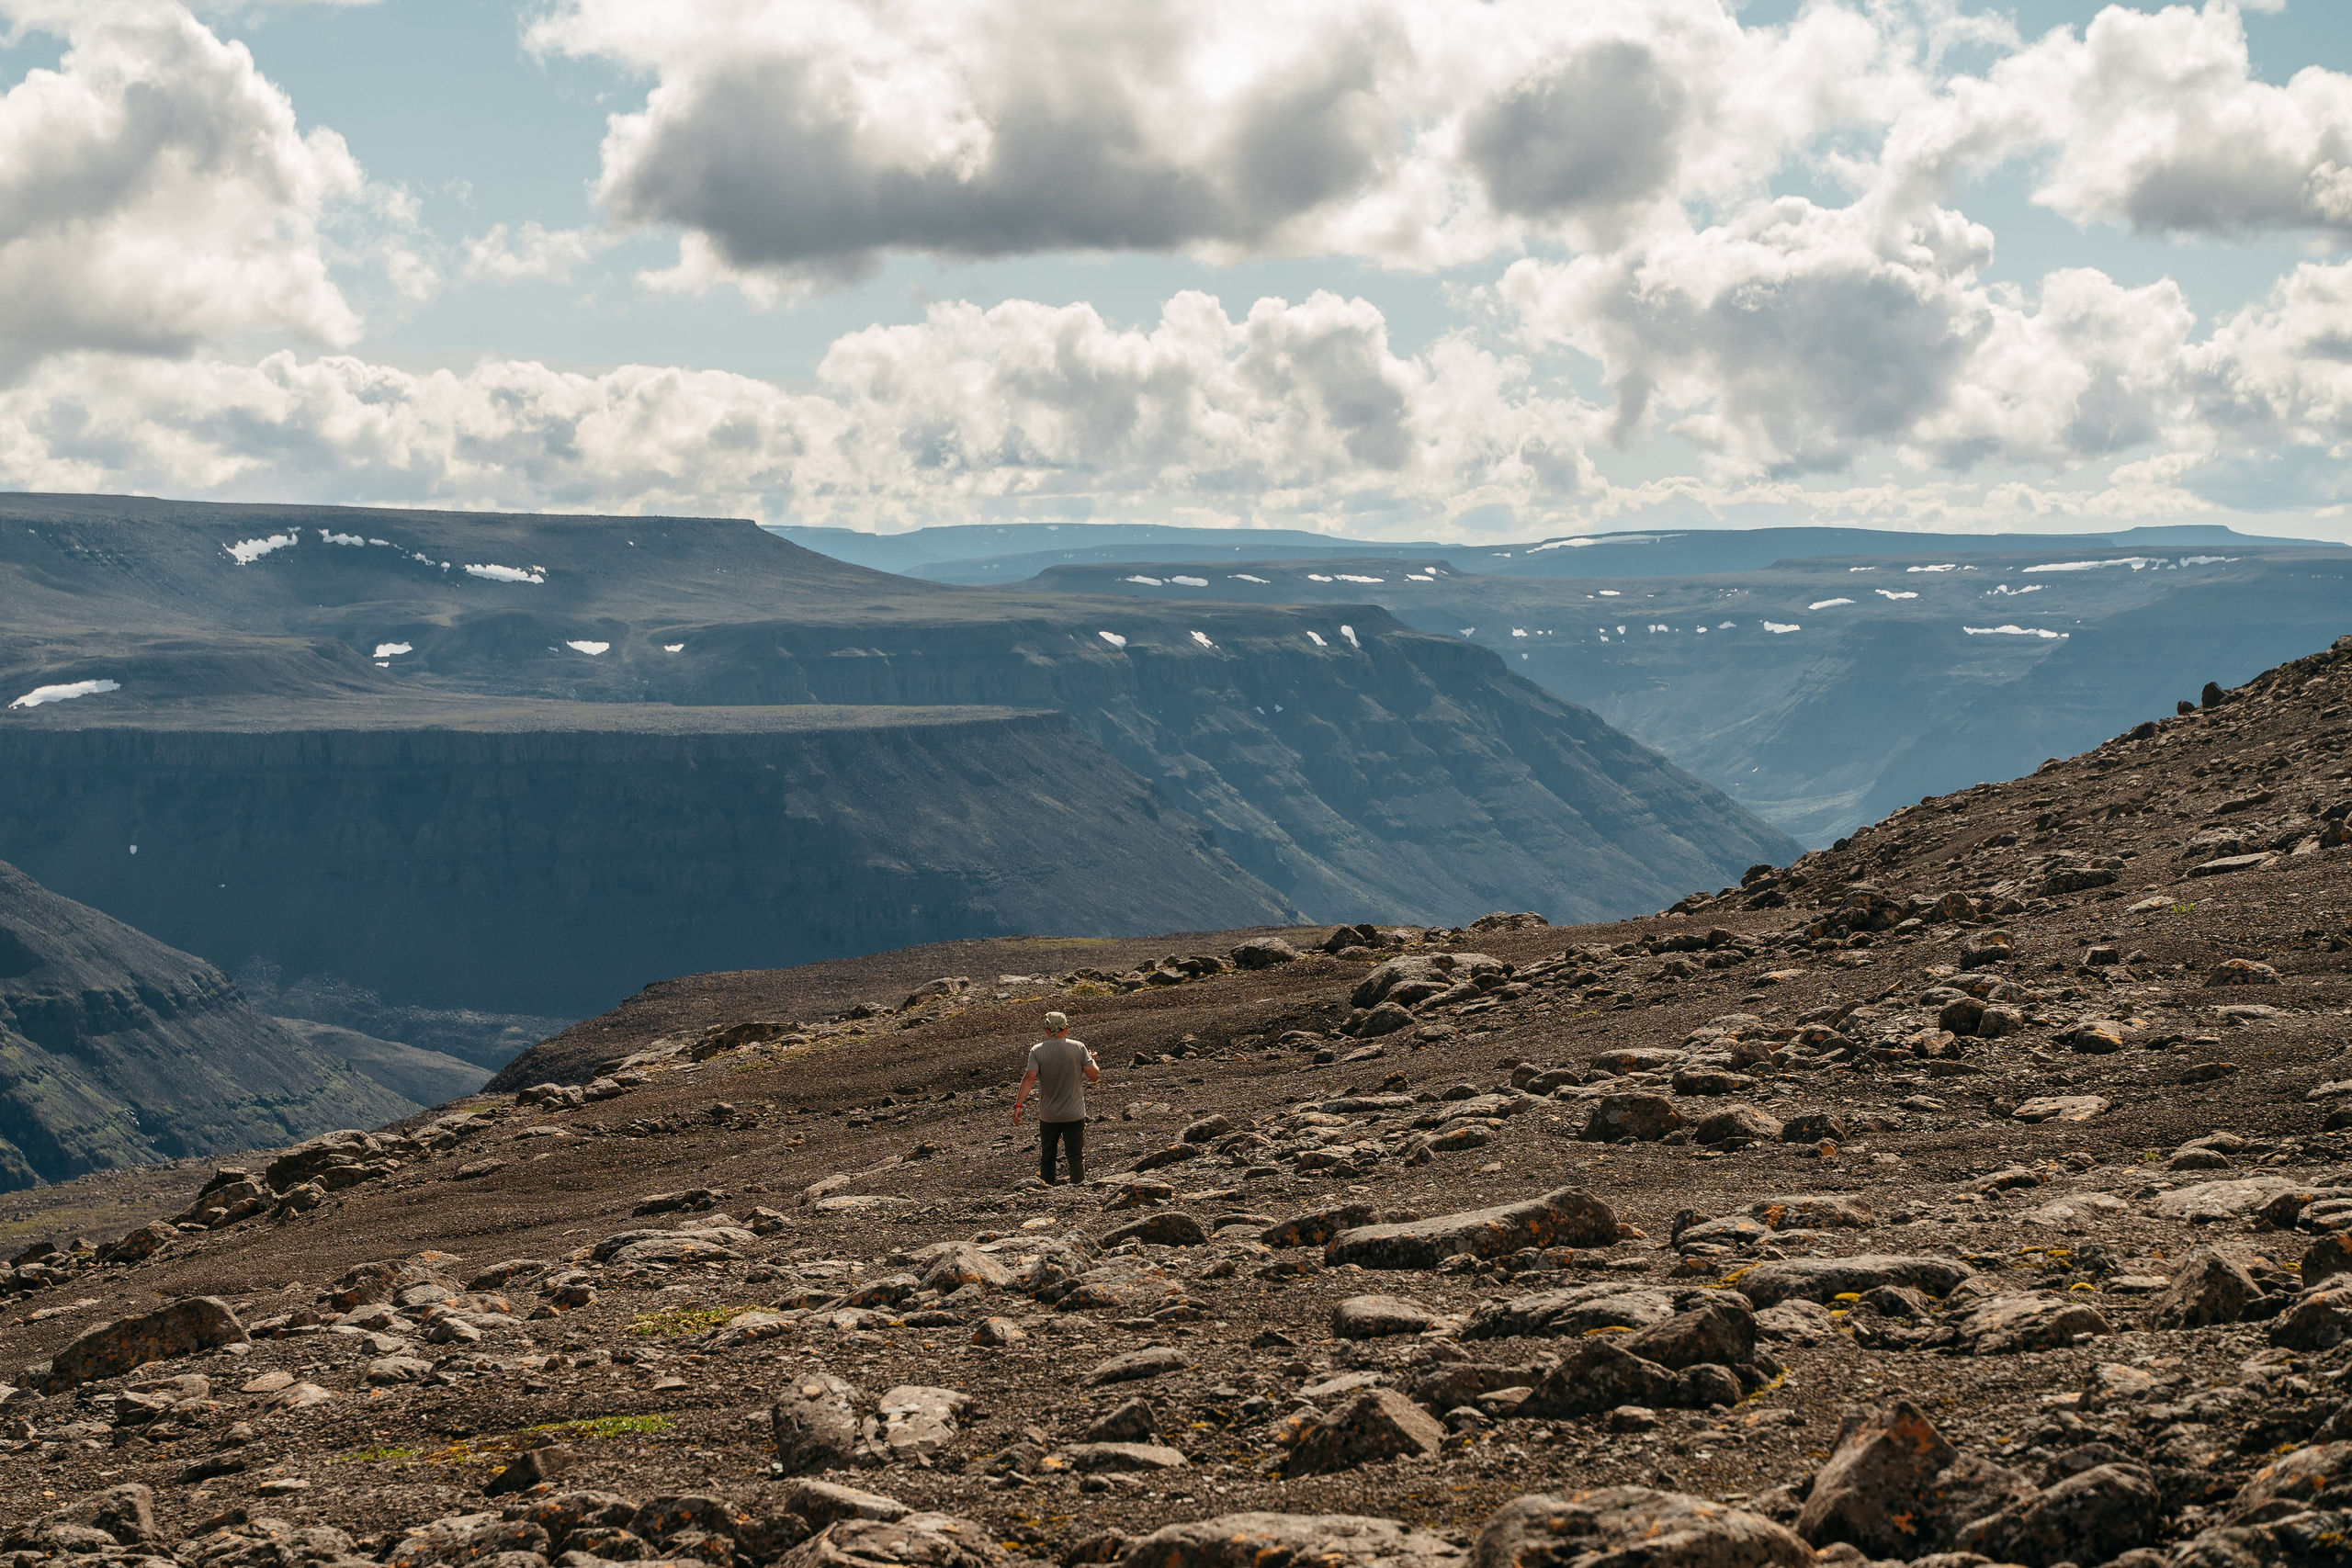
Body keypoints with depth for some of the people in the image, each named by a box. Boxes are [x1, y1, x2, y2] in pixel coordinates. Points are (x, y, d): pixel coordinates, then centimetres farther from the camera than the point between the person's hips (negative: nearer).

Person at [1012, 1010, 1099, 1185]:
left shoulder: (1037, 1051, -6)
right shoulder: (1078, 1047, -6)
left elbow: (1029, 1078, -16)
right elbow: (1094, 1076, -6)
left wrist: (1018, 1105, -16)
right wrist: (1092, 1060, 14)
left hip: (1048, 1116, 1)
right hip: (1074, 1114, -1)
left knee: (1047, 1157, 15)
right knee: (1076, 1157, 3)